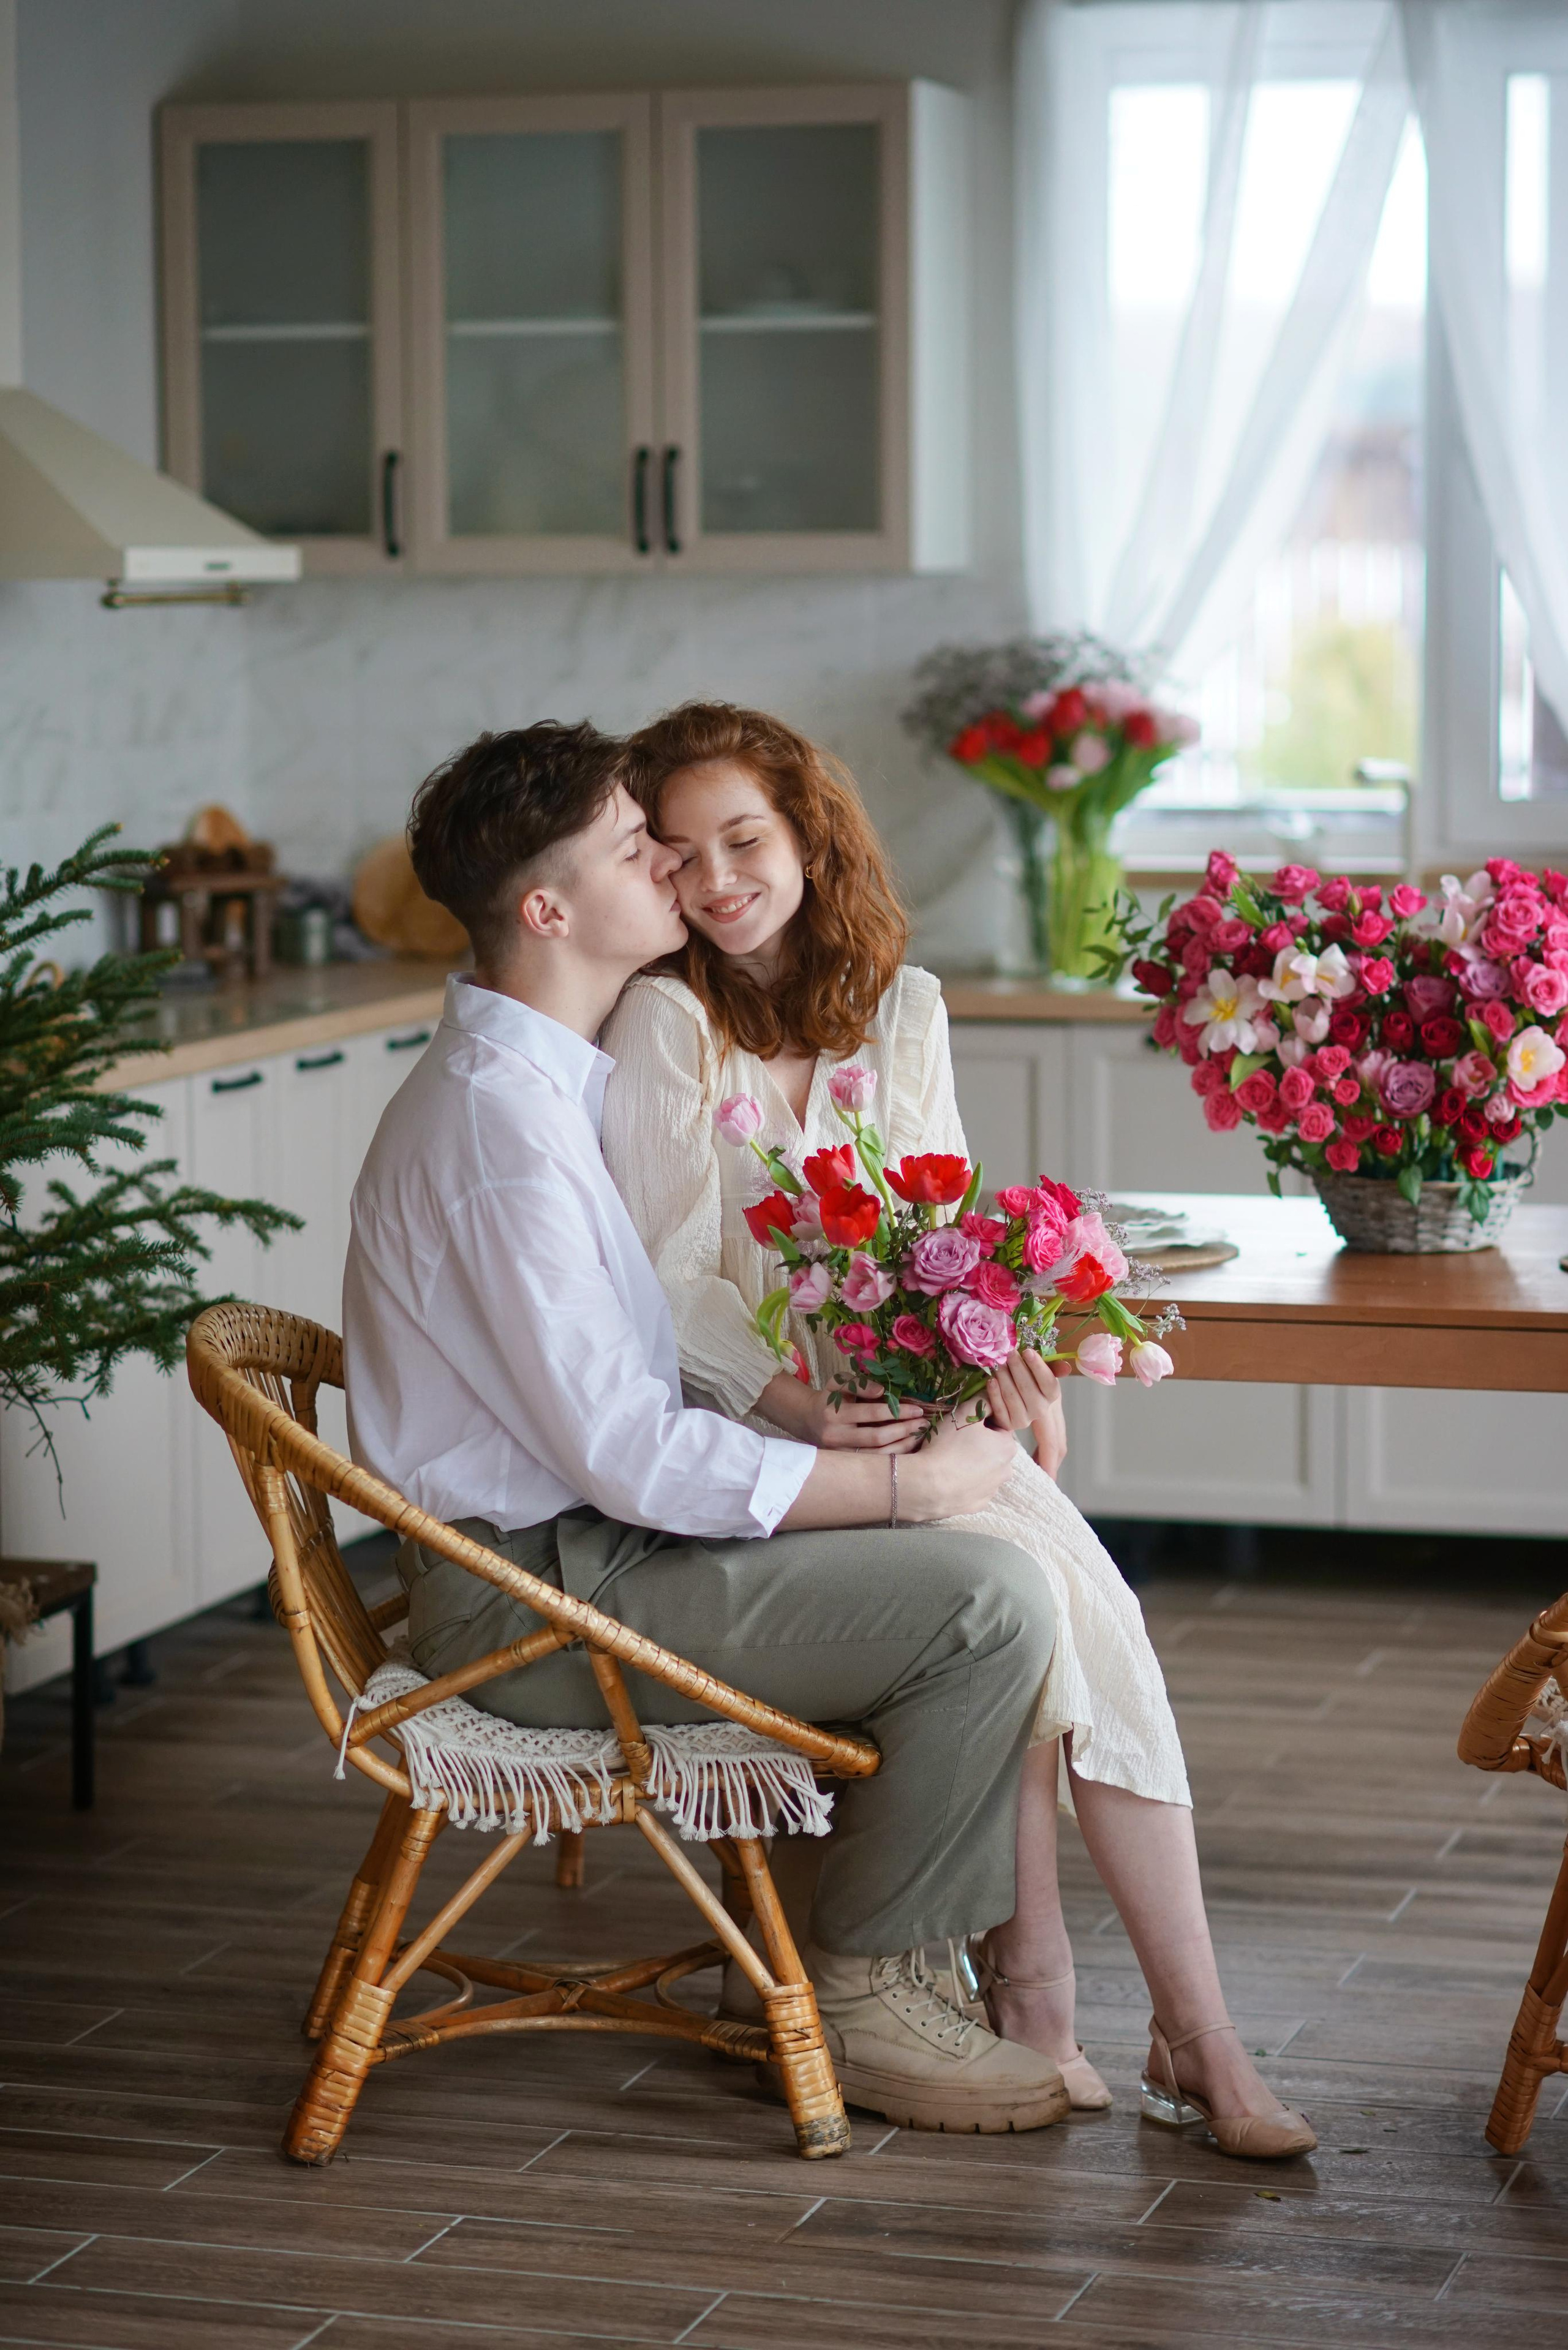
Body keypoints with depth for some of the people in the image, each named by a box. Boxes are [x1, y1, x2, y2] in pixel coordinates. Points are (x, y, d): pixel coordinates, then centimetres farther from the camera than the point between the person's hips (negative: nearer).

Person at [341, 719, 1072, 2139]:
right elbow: (633, 1458, -25)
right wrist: (911, 1484, -18)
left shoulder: (537, 1072, 11)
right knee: (992, 1602, -18)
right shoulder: (501, 1120, -23)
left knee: (977, 1527, 13)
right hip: (545, 1592, -10)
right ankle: (858, 1994, -2)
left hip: (591, 1529, 11)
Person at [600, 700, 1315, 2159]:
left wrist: (1003, 1353, -9)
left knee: (1083, 1600, -23)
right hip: (752, 1435, -4)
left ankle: (1195, 2032, -24)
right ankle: (1031, 1988, -19)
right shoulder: (664, 1023, -4)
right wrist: (801, 1410, -23)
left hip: (909, 1404, 4)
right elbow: (672, 1289, -7)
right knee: (1012, 1592, -29)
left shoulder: (901, 1010, 11)